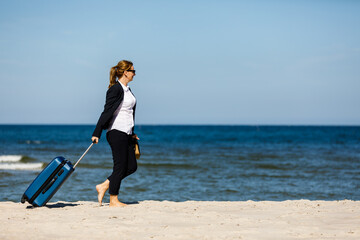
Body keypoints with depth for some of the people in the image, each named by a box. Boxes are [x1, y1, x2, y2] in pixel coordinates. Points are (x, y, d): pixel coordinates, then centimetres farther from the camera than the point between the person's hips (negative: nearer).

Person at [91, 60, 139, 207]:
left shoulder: (127, 89, 15)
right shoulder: (116, 89, -13)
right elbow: (107, 112, -18)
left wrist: (131, 133, 25)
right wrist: (97, 134, -19)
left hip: (126, 134, 10)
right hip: (116, 132, -10)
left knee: (132, 166, 9)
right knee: (120, 166, -3)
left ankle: (103, 186, 17)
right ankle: (113, 201, 7)